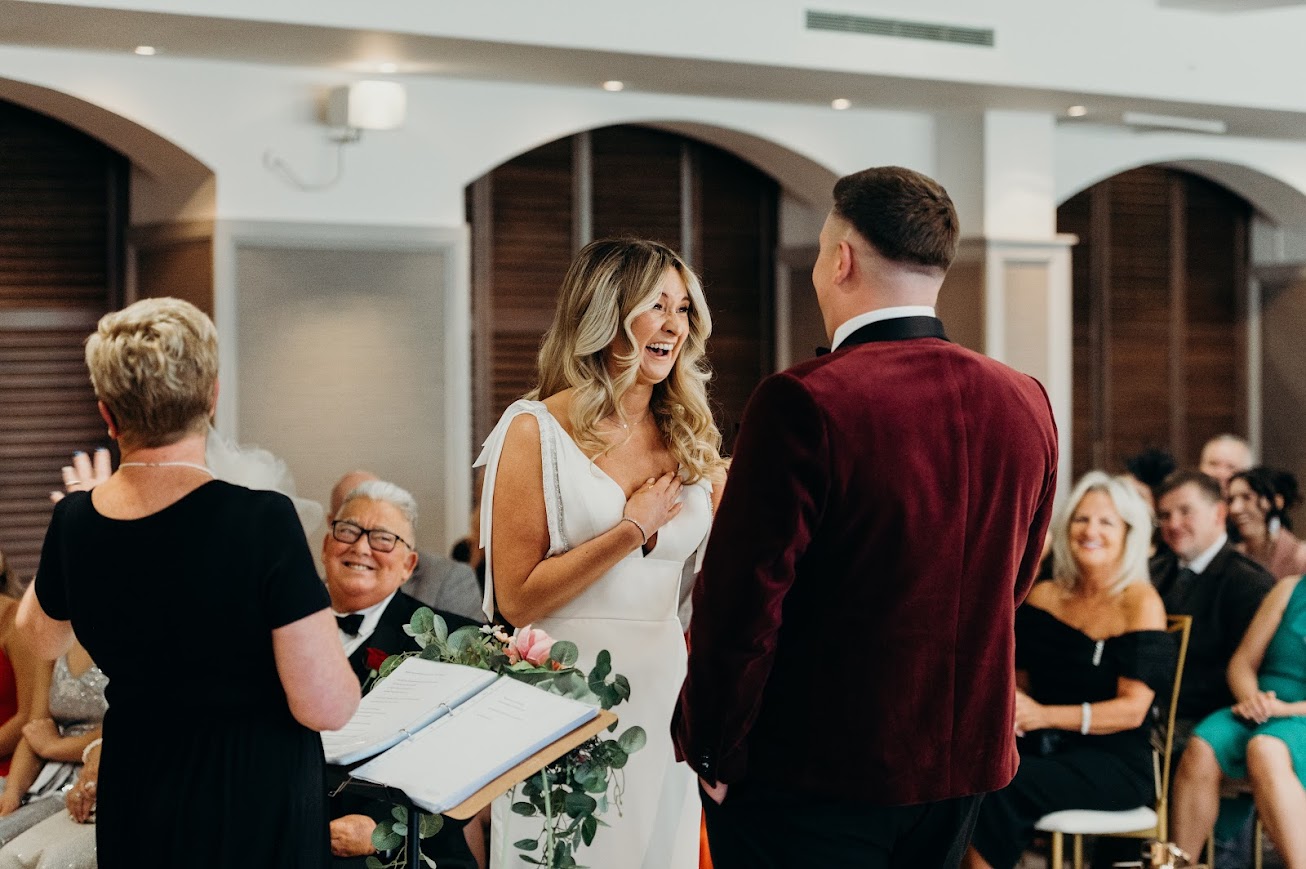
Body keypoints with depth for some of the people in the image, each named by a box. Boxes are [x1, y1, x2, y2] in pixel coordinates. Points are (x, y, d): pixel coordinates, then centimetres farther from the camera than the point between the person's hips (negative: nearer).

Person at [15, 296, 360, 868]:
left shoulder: (74, 522, -9)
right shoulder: (262, 522, -25)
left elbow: (40, 637, 14)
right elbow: (325, 707, -24)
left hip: (134, 803, 5)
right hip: (256, 812, -5)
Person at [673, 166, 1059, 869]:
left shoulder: (803, 403, -18)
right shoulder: (1026, 404, 2)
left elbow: (742, 602, -16)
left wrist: (710, 750, -4)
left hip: (813, 777, -6)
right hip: (967, 762, 6)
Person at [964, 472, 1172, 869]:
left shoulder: (1140, 602, -2)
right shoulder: (1043, 596, 12)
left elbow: (1133, 709, -9)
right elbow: (1020, 679, 16)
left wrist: (1044, 715, -21)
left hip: (1115, 765, -4)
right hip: (1044, 749, 4)